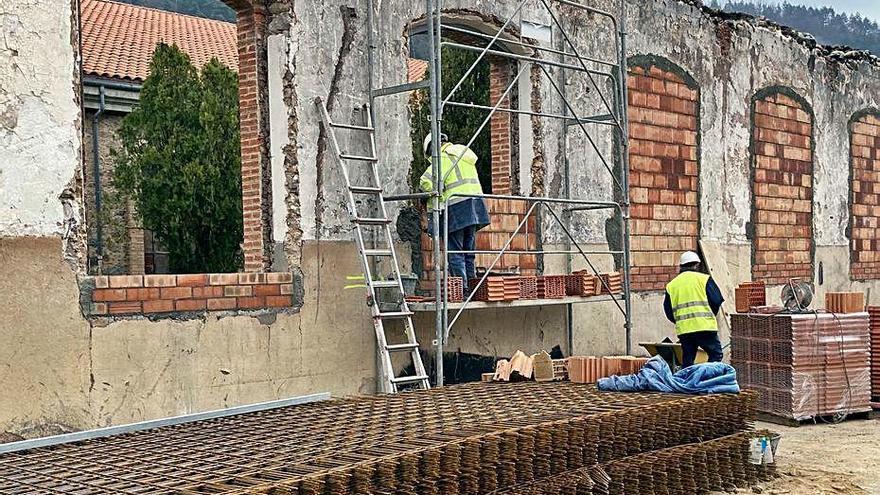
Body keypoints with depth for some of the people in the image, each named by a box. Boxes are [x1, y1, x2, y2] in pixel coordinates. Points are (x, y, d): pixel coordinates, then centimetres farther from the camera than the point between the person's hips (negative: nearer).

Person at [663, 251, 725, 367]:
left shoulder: (671, 285, 13)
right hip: (705, 326, -4)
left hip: (683, 330, 4)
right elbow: (717, 300, -1)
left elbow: (668, 311, 12)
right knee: (716, 354, 4)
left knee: (687, 361, 10)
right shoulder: (704, 279, 2)